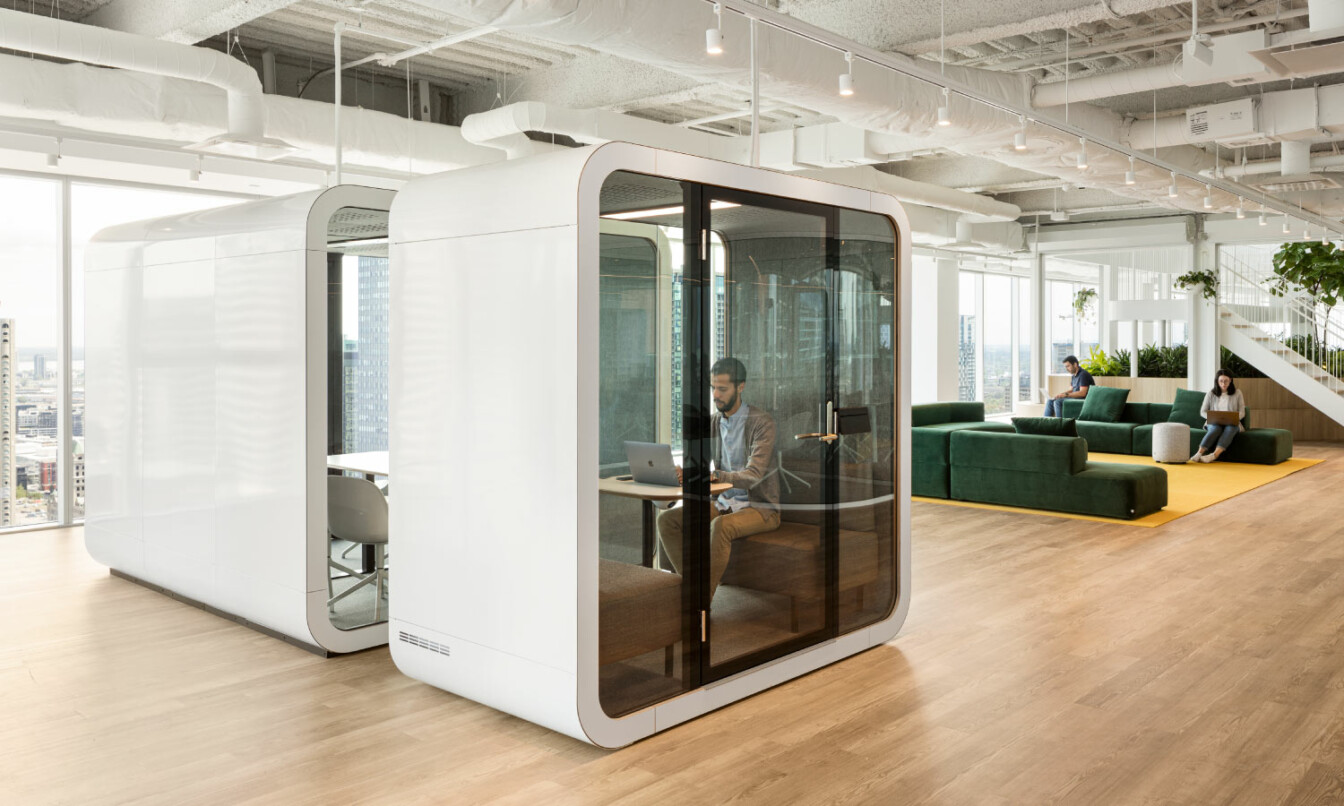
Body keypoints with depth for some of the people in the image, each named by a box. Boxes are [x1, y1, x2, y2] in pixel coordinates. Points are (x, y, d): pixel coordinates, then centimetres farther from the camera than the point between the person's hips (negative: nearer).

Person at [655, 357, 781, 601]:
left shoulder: (762, 421, -14)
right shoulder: (712, 423, 7)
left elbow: (753, 476, -25)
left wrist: (712, 475, -41)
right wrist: (680, 471, -21)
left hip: (760, 507, -7)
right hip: (724, 503, 7)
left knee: (721, 526, -37)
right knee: (667, 519, -12)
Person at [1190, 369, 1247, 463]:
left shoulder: (1237, 393, 9)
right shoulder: (1211, 393, 9)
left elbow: (1242, 412, 6)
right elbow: (1202, 412, 8)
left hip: (1232, 424, 0)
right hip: (1214, 423, 0)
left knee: (1230, 428, -38)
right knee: (1216, 429, -38)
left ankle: (1214, 455, -57)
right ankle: (1199, 453, -56)